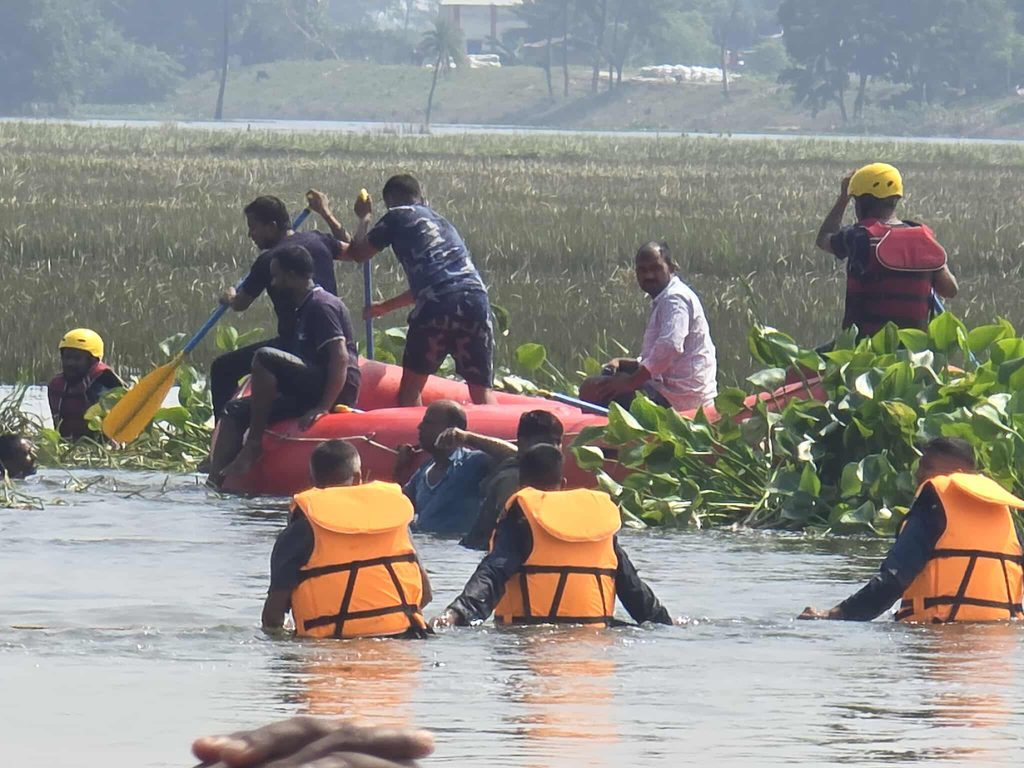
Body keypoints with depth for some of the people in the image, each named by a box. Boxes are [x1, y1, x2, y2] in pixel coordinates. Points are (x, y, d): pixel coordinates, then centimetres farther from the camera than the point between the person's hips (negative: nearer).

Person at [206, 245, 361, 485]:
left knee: (264, 357, -26)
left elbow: (341, 358, -20)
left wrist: (324, 407, -27)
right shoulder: (305, 308, 21)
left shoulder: (321, 306, -10)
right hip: (309, 391, 10)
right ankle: (214, 481, -8)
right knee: (235, 411, 4)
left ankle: (252, 446, -21)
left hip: (337, 390, -10)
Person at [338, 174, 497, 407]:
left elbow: (358, 254, 18)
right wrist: (386, 307, 53)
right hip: (476, 298, 5)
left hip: (436, 306, -5)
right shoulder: (441, 223, 33)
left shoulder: (398, 216, 13)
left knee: (410, 387, 11)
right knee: (482, 391, 5)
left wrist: (364, 219, 35)